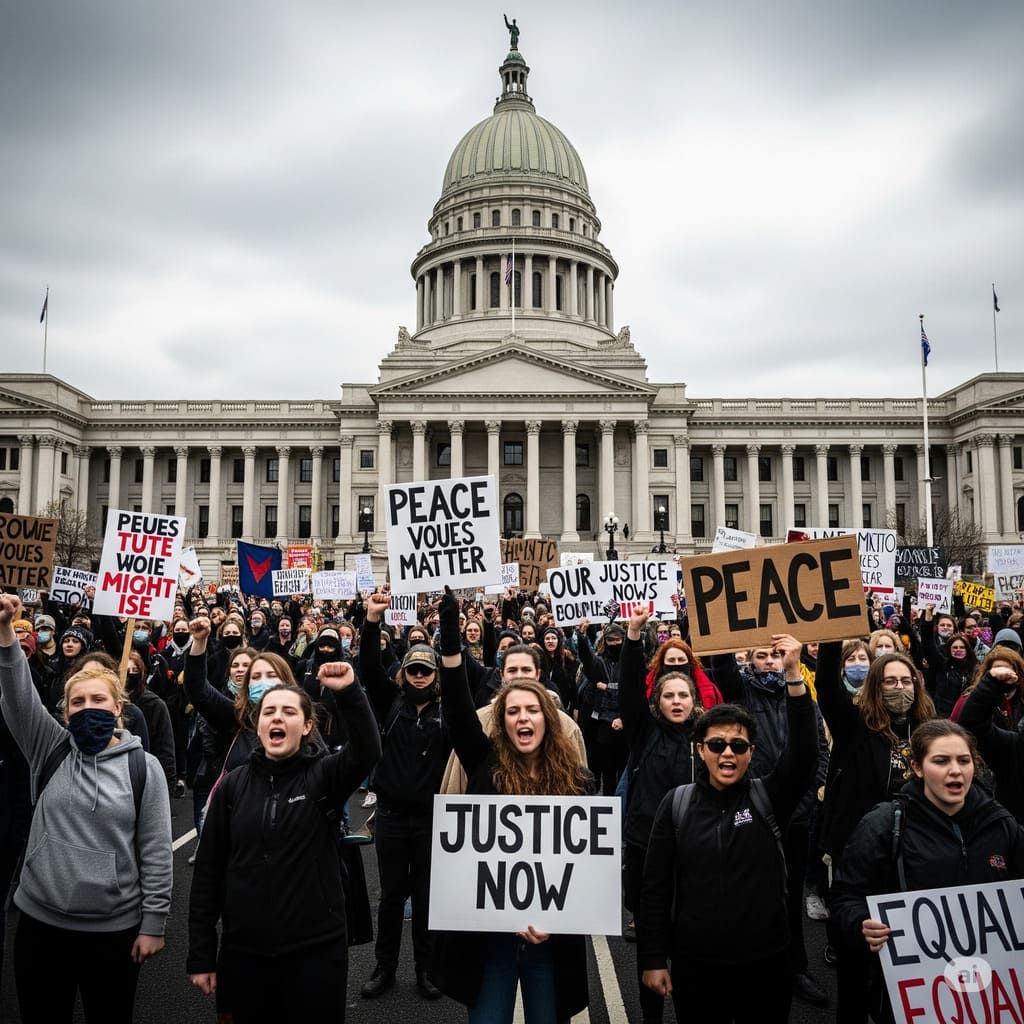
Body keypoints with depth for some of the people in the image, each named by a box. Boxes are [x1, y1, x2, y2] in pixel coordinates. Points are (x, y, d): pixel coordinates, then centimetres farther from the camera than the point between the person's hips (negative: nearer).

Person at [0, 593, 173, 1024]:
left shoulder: (143, 766, -6)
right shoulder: (52, 750, 1)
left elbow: (156, 850, -5)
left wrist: (153, 922, -6)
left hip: (115, 927, -2)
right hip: (40, 921, 2)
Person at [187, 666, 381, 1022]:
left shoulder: (323, 776, -5)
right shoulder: (233, 785, 1)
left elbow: (367, 751, -26)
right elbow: (207, 871, 4)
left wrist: (349, 693, -39)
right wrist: (200, 954, 2)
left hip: (315, 948, -2)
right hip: (242, 951, 2)